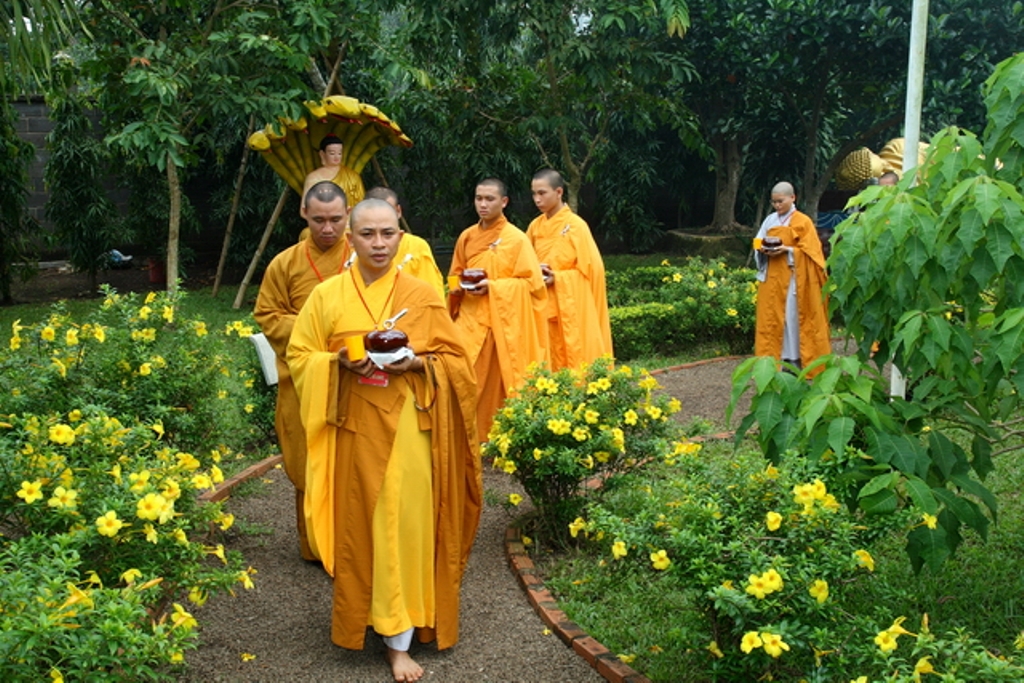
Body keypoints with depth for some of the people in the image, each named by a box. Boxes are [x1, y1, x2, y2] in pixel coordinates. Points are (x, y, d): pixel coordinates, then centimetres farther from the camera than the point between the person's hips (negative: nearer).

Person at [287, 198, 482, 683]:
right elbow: (299, 357, 4)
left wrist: (417, 362, -16)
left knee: (403, 527, 1)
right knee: (357, 524, 5)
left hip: (406, 427, 0)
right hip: (352, 426, 1)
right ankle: (360, 611, 27)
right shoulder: (326, 295, 2)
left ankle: (399, 641, 12)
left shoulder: (421, 295, 1)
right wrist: (339, 362, -15)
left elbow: (455, 359, 3)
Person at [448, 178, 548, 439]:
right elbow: (455, 275, 21)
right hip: (469, 319, 4)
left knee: (493, 386, 2)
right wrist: (458, 286, -3)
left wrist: (492, 287, -17)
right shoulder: (467, 236, 9)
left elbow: (532, 282, -9)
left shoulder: (516, 239, -7)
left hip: (500, 320, -4)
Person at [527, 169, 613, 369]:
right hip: (544, 308, 6)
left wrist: (558, 277, -20)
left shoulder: (576, 226, -11)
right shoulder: (535, 226, 7)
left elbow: (591, 268, -12)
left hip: (571, 309, -5)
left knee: (575, 360, -2)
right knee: (550, 363, 7)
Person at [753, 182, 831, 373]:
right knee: (771, 317, 3)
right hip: (772, 277, 4)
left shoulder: (803, 221, -3)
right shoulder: (770, 220, 11)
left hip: (792, 277, -4)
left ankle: (795, 358, 2)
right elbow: (758, 244, 13)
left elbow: (808, 250, -7)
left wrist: (786, 250, -20)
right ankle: (772, 358, 8)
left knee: (792, 316, -4)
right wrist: (763, 250, -9)